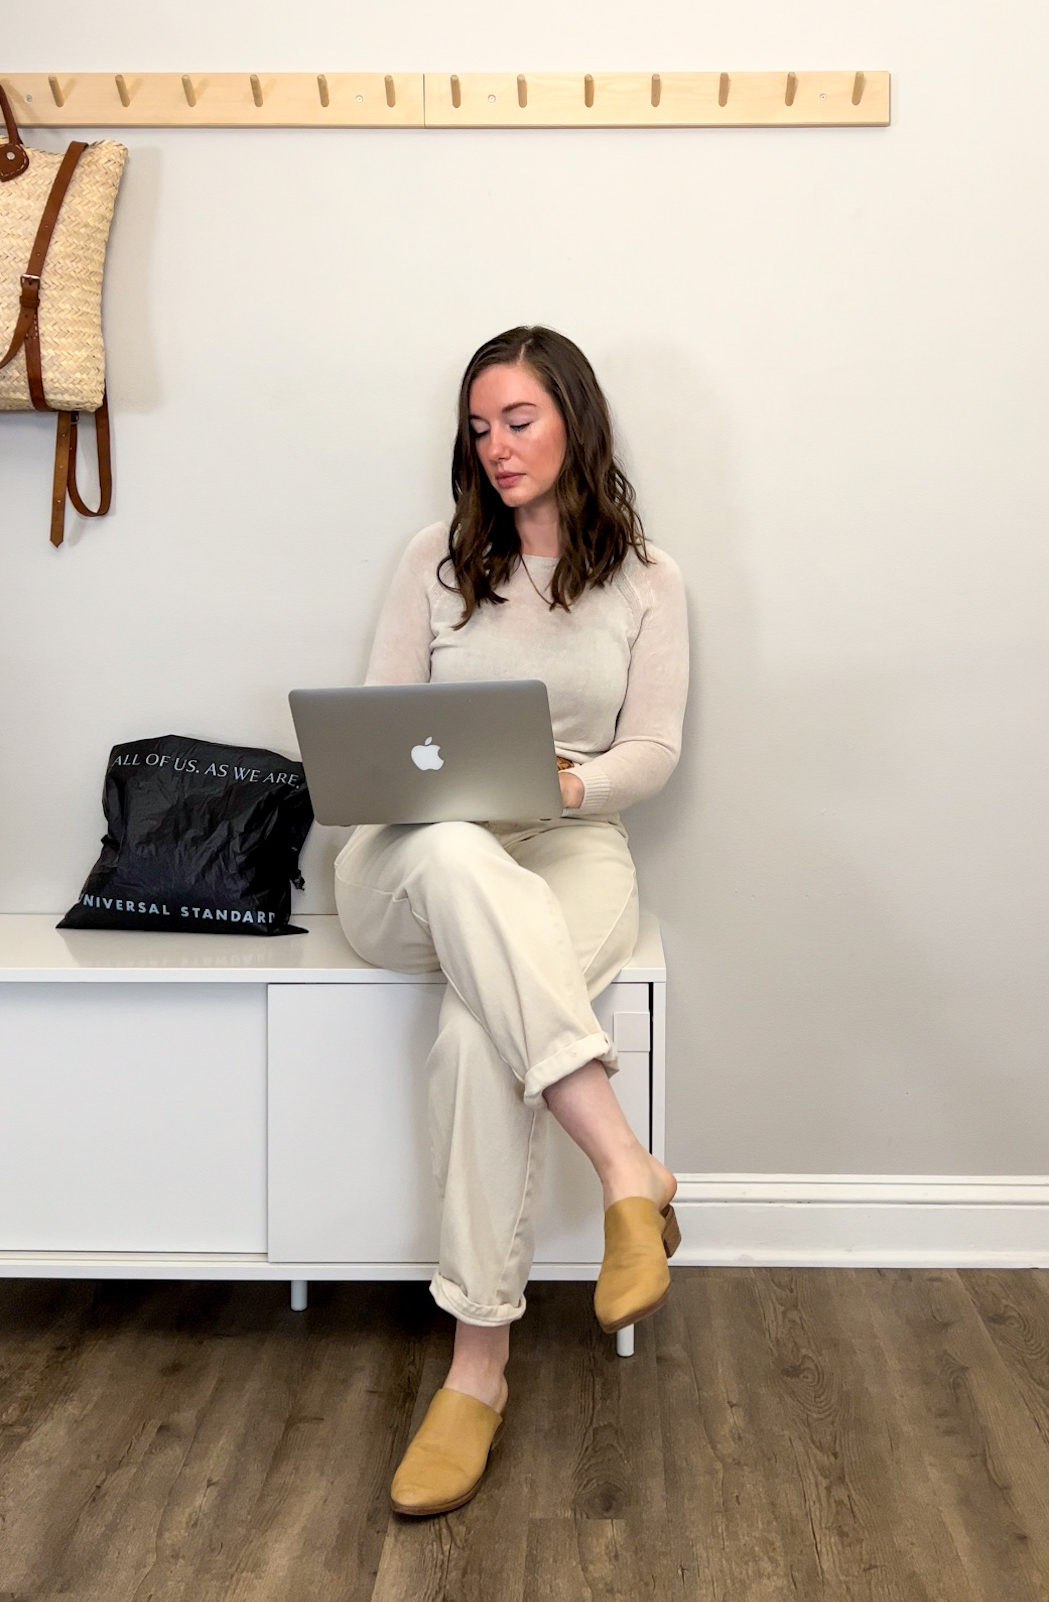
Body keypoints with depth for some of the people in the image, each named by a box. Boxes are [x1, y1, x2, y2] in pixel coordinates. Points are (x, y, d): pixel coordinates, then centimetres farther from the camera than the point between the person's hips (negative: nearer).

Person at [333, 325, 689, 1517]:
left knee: (480, 1038, -36)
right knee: (455, 851, -41)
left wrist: (567, 780, -18)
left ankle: (478, 1369, -27)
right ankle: (628, 1172, -43)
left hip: (569, 856, 0)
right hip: (414, 863, 1)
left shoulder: (647, 579, 10)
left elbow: (652, 752, 4)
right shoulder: (438, 558, 12)